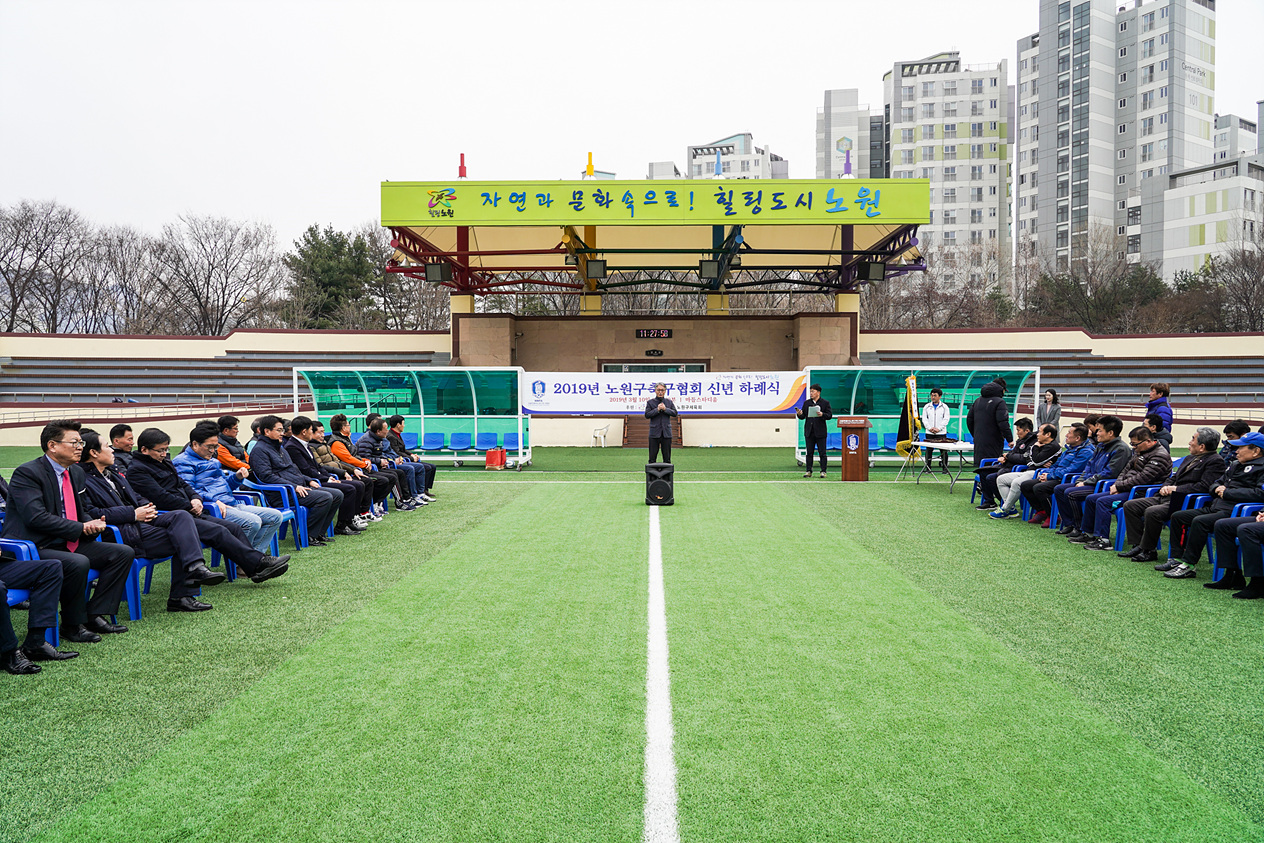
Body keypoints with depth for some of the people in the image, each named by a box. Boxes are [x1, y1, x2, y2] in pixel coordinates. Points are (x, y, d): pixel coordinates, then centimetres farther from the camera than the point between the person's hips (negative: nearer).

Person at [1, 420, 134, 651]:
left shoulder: (77, 473, 13)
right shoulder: (27, 473, -13)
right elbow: (36, 517, -23)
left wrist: (93, 524, -3)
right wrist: (80, 528, -21)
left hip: (68, 545, 9)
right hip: (32, 550, -9)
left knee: (123, 553, -2)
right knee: (77, 563, -34)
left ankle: (95, 615, -1)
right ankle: (73, 625, -13)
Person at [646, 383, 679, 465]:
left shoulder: (669, 402, 10)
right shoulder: (650, 402, 5)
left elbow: (675, 413, 0)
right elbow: (647, 415, -6)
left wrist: (665, 409, -13)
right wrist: (657, 409, -15)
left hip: (666, 433, 2)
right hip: (654, 433, -1)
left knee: (667, 457, 5)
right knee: (652, 457, 1)